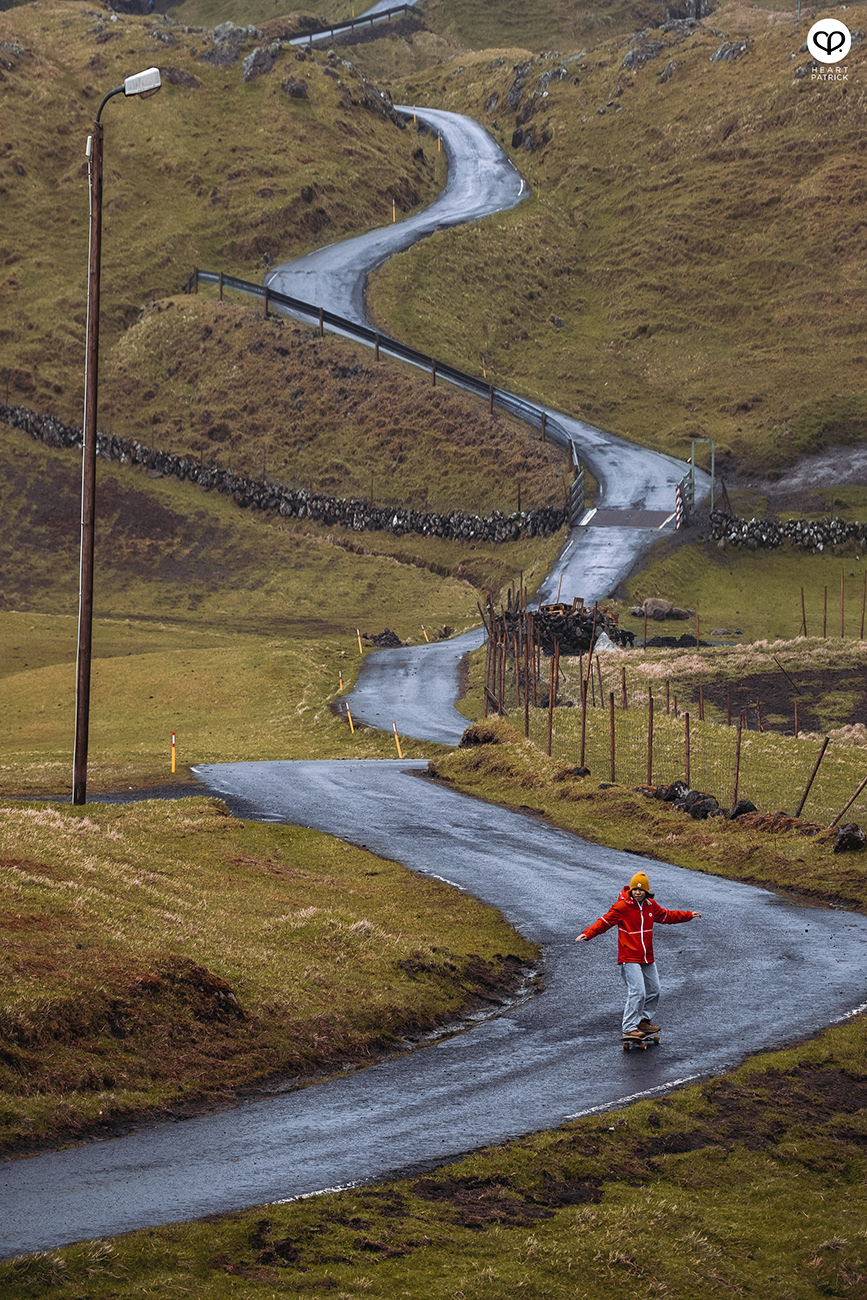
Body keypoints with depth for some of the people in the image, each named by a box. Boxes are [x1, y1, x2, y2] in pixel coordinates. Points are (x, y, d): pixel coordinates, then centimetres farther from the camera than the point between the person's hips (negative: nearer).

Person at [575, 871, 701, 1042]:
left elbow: (666, 916, 23)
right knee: (637, 992, -16)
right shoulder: (622, 907, -13)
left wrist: (689, 916, 29)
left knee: (653, 991, 14)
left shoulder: (650, 905, 6)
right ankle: (629, 1029, -12)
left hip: (647, 959, 7)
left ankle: (644, 1021, 30)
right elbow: (604, 922, -18)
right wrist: (587, 934, -33)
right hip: (629, 959, -7)